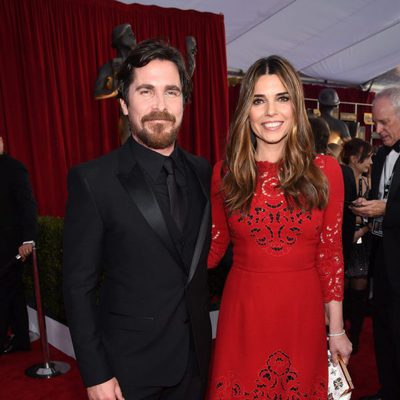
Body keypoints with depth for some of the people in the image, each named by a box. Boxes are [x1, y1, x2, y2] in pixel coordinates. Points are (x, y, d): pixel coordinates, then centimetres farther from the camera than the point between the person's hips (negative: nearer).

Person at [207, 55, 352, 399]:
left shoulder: (325, 171, -5)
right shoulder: (225, 174, -3)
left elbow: (330, 254, -1)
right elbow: (213, 248, 2)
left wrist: (336, 329, 2)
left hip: (303, 313, 0)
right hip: (243, 313, 0)